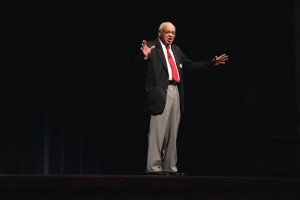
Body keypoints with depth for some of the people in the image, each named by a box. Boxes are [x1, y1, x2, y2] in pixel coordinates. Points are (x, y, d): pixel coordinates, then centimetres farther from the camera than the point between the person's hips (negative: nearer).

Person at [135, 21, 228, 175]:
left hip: (175, 92, 7)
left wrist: (212, 64, 21)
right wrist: (144, 56, -35)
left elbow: (190, 65, 26)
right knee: (157, 131, -9)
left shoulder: (176, 50, 22)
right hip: (160, 92, -7)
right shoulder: (151, 47, 1)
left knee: (172, 133, 10)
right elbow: (138, 62, -11)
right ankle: (153, 167, -5)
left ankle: (170, 167, 16)